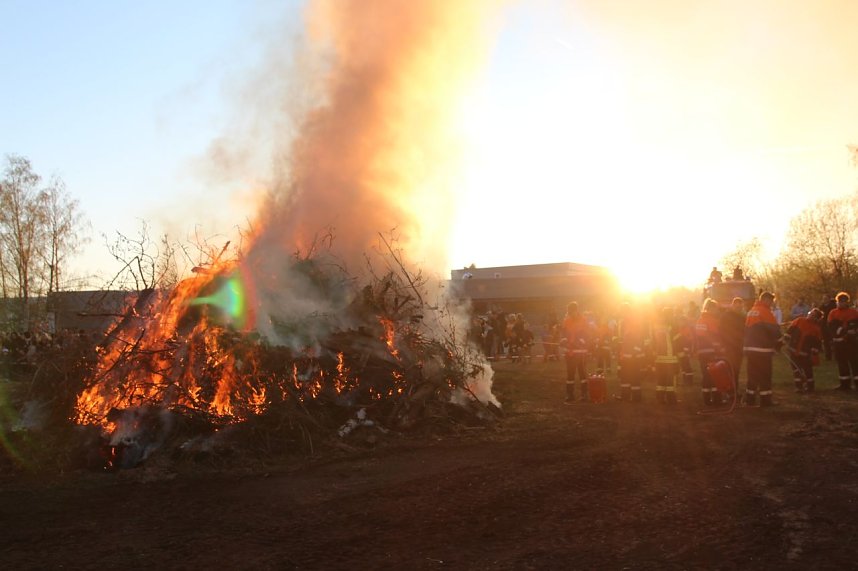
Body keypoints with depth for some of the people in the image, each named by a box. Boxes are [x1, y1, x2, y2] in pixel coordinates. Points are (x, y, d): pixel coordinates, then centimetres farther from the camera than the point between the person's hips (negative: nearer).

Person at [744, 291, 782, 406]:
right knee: (764, 376, -1)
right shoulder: (765, 312, -11)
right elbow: (774, 329, -12)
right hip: (762, 349, -8)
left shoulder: (751, 311, 15)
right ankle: (765, 400, 2)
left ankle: (750, 399, 14)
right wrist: (778, 342, 4)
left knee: (753, 375, 13)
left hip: (749, 348, 8)